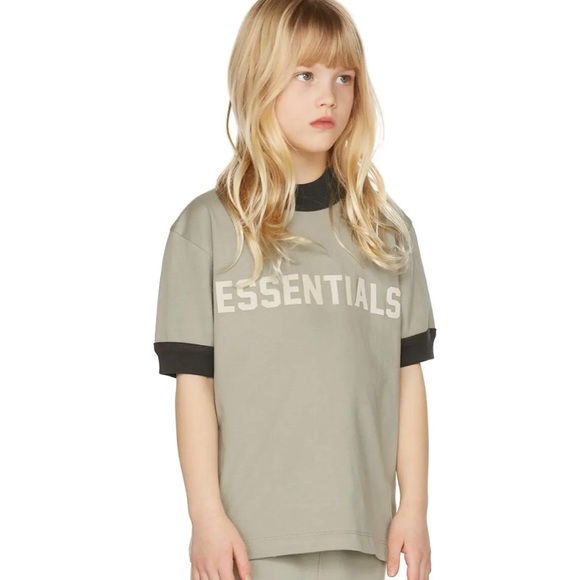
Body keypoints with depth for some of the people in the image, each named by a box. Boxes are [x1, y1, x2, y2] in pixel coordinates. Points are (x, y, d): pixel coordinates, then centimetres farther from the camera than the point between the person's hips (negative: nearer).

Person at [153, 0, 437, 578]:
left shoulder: (387, 231, 10)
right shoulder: (206, 228, 1)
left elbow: (408, 376, 9)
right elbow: (194, 382, -2)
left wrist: (414, 507, 5)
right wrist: (207, 516, -6)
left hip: (361, 533, 2)